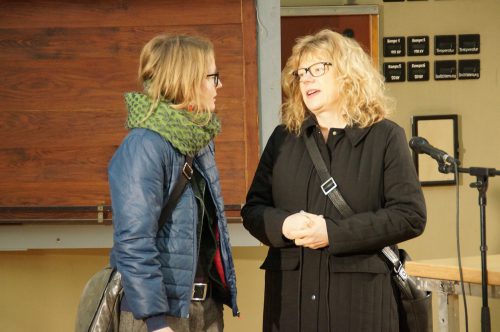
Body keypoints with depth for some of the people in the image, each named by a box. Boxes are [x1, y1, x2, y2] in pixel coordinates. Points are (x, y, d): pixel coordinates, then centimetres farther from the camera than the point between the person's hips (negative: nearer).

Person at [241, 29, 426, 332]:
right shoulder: (283, 137, 13)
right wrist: (283, 225, -12)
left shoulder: (385, 136, 1)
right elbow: (253, 208, 12)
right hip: (291, 292, 3)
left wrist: (334, 233, -15)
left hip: (361, 295, -3)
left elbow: (411, 215, -7)